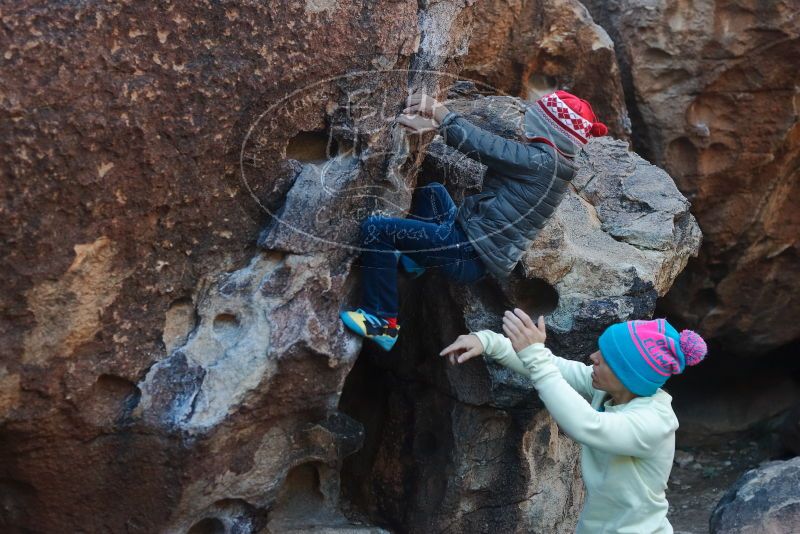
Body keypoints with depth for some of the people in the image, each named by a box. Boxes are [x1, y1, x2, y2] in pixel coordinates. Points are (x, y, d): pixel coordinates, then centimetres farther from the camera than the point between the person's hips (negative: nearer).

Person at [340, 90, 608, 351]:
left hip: (469, 254, -11)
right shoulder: (549, 161, 11)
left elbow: (482, 146, -18)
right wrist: (434, 125, 6)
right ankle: (413, 257, 26)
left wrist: (441, 113, -4)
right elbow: (489, 145, 11)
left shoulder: (540, 159, -18)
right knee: (432, 191, 35)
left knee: (376, 228, -16)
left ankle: (383, 322, -11)